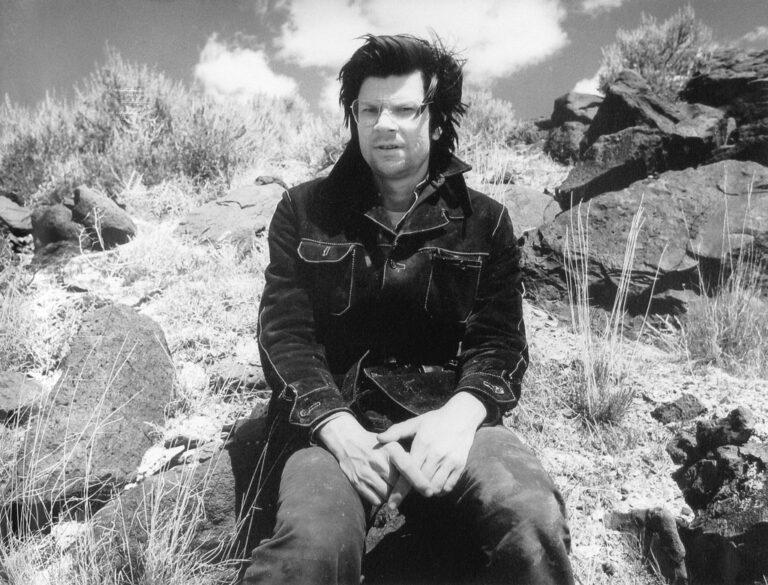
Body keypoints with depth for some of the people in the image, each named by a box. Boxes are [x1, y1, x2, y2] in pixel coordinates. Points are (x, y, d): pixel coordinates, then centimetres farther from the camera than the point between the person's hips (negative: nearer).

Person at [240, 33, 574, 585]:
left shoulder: (486, 222, 12)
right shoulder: (304, 210, 11)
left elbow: (500, 340, 4)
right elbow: (285, 332, 2)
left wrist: (459, 414, -19)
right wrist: (338, 427, -17)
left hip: (448, 415, 1)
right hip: (336, 415, 0)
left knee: (534, 524, -30)